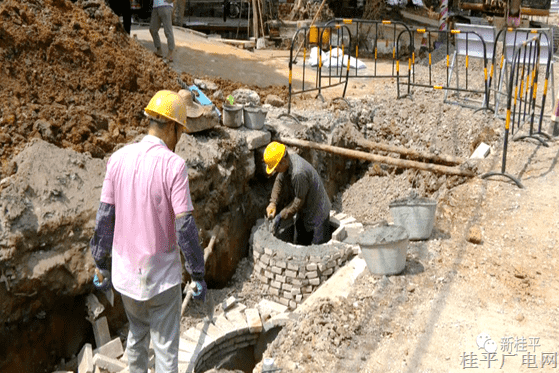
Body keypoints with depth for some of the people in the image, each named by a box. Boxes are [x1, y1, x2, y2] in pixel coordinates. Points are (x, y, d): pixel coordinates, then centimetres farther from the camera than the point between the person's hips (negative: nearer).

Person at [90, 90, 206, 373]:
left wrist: (102, 265, 11)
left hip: (125, 269, 5)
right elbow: (184, 227, -18)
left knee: (137, 334, 27)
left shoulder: (119, 158, -3)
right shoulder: (173, 164, -17)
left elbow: (105, 216, 1)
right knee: (165, 344, 10)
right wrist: (198, 274, -8)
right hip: (161, 273, -5)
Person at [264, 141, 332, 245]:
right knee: (302, 242, 22)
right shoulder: (289, 160, -7)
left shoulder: (298, 173, -35)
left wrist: (282, 215, -16)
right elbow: (279, 181, 6)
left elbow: (299, 201, -26)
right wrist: (273, 203, -6)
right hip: (305, 212, 10)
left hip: (317, 213, -10)